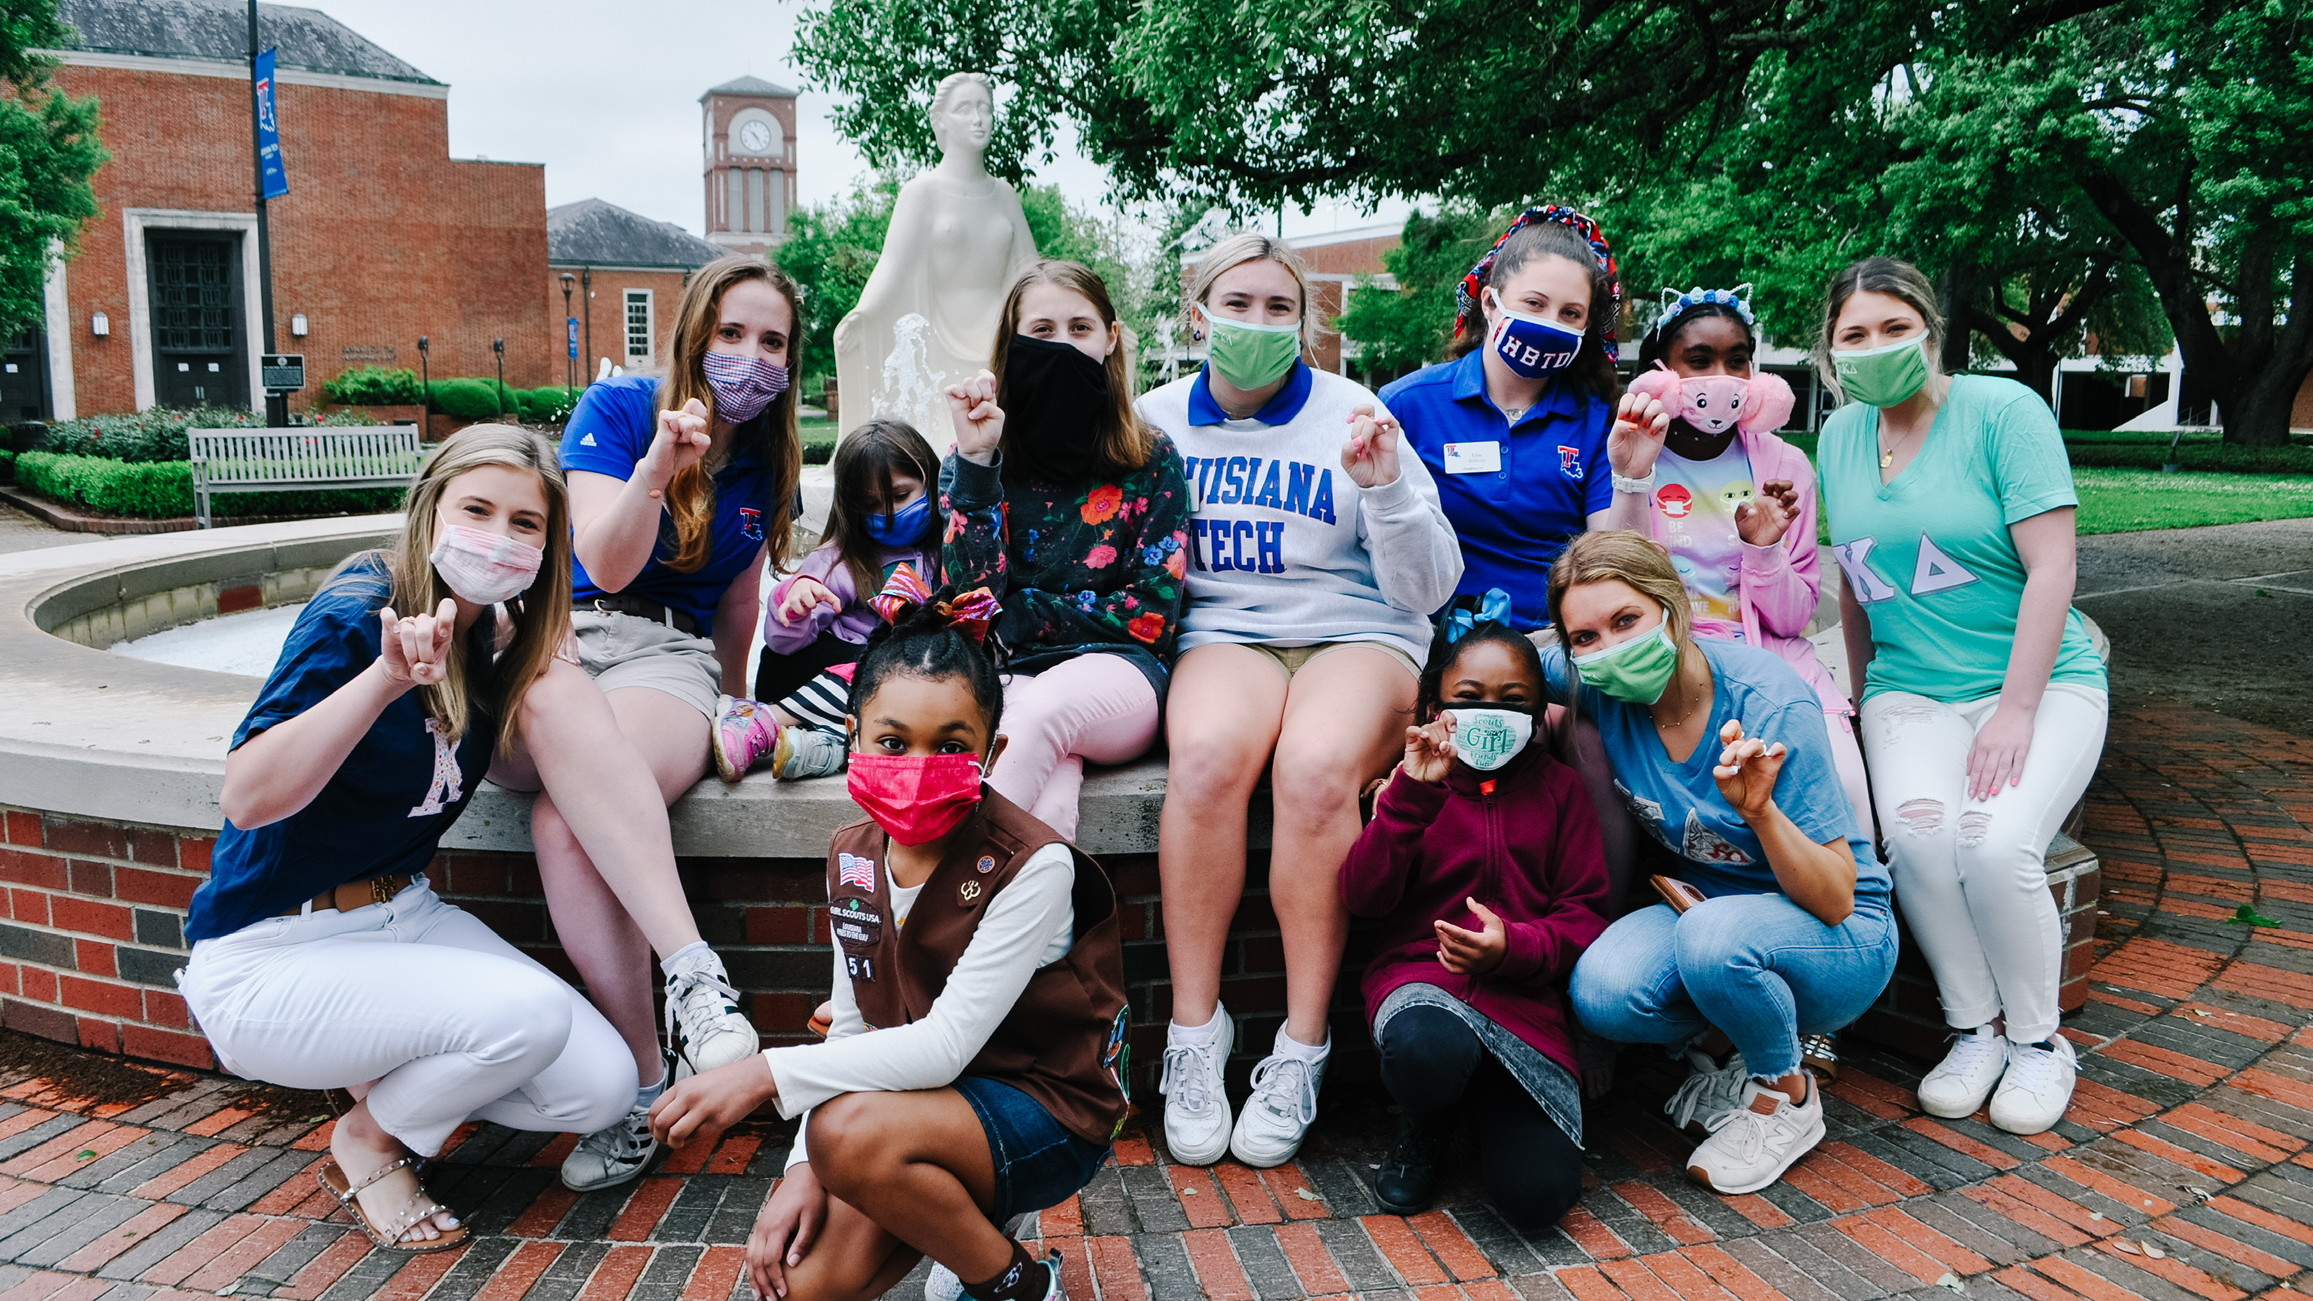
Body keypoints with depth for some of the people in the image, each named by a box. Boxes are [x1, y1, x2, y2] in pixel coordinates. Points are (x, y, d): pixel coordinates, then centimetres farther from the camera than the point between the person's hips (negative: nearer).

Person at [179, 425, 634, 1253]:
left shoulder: (490, 631, 0)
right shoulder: (356, 617, -21)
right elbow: (246, 798, -30)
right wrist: (387, 679, -40)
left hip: (404, 915, 7)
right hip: (270, 959, -7)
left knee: (602, 1090, -7)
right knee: (528, 1013, -29)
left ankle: (389, 1076, 16)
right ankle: (369, 1145, 1)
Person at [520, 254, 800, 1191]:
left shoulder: (770, 462, 15)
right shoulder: (618, 407, 3)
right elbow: (604, 563, -9)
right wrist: (657, 467, -26)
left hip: (671, 657, 1)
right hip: (555, 633, -1)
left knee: (564, 824, -34)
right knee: (567, 722, -42)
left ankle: (645, 1091, -32)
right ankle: (693, 973, -45)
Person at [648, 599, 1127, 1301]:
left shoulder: (1031, 866, -22)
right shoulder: (853, 858, 0)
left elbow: (945, 1045, -25)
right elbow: (851, 1029, 5)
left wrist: (764, 1074, -27)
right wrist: (803, 1167, -7)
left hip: (1047, 1114, -6)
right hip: (927, 1103, 6)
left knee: (852, 1132, -31)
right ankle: (956, 1220, 16)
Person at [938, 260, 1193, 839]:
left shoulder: (1151, 459, 5)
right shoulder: (978, 461, 8)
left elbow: (1154, 614, 0)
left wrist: (1021, 612, -3)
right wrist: (975, 461, -10)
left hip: (1119, 671, 0)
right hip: (1009, 676, 1)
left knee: (1045, 707, -36)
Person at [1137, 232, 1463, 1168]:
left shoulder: (1353, 415, 4)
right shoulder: (1160, 419, 11)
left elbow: (1427, 588, 1)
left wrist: (1384, 487, -14)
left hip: (1356, 635, -1)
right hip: (1221, 635, 1)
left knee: (1316, 768, -34)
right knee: (1207, 755, -34)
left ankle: (1302, 1047, -21)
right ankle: (1194, 1031, -21)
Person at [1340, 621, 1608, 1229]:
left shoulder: (1559, 788, 11)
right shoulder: (1415, 785, 9)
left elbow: (1585, 912, 5)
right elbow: (1363, 897, -6)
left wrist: (1514, 947, -16)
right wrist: (1412, 794, -15)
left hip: (1524, 993, 1)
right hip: (1420, 973, -1)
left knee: (1538, 1198, -19)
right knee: (1428, 1052, -40)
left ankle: (1491, 1106, 18)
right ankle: (1423, 1130, 0)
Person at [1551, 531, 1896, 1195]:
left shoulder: (1768, 701, -26)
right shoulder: (1593, 680, -14)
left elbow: (1835, 901, -23)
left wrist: (1760, 811, -41)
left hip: (1840, 937, -3)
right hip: (1702, 907, 4)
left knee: (1714, 935, -38)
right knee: (1602, 994, -29)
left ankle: (1787, 1097, -6)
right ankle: (1713, 1049, 6)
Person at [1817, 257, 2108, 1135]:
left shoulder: (2004, 411, -7)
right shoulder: (1841, 435, 8)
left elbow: (2051, 568, -13)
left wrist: (2015, 711, -18)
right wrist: (1858, 701, 13)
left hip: (2040, 681, -3)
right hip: (1909, 692, 3)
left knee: (1997, 843, -27)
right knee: (1916, 831, -26)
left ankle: (2039, 1040, -1)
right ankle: (1976, 1031, -5)